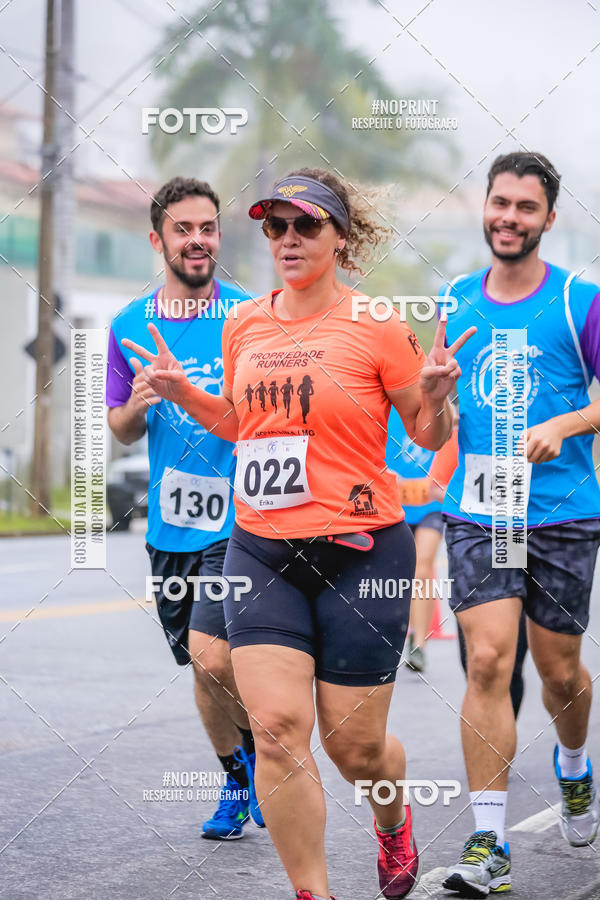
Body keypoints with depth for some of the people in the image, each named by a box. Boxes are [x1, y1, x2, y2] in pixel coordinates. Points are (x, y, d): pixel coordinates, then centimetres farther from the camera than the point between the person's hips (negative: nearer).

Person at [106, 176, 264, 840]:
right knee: (203, 666, 12)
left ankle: (265, 743, 11)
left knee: (211, 655, -17)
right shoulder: (130, 326, 6)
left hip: (239, 517, -4)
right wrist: (137, 406, -9)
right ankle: (236, 781, 32)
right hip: (170, 525, 4)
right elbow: (120, 431, 13)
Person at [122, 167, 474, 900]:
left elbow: (429, 436, 1)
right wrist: (184, 394, 6)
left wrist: (437, 394, -20)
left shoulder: (377, 325, -5)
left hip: (359, 551, -3)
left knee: (353, 745, 3)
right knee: (277, 725, -11)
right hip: (260, 550, 4)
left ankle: (393, 820, 39)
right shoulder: (243, 326, 8)